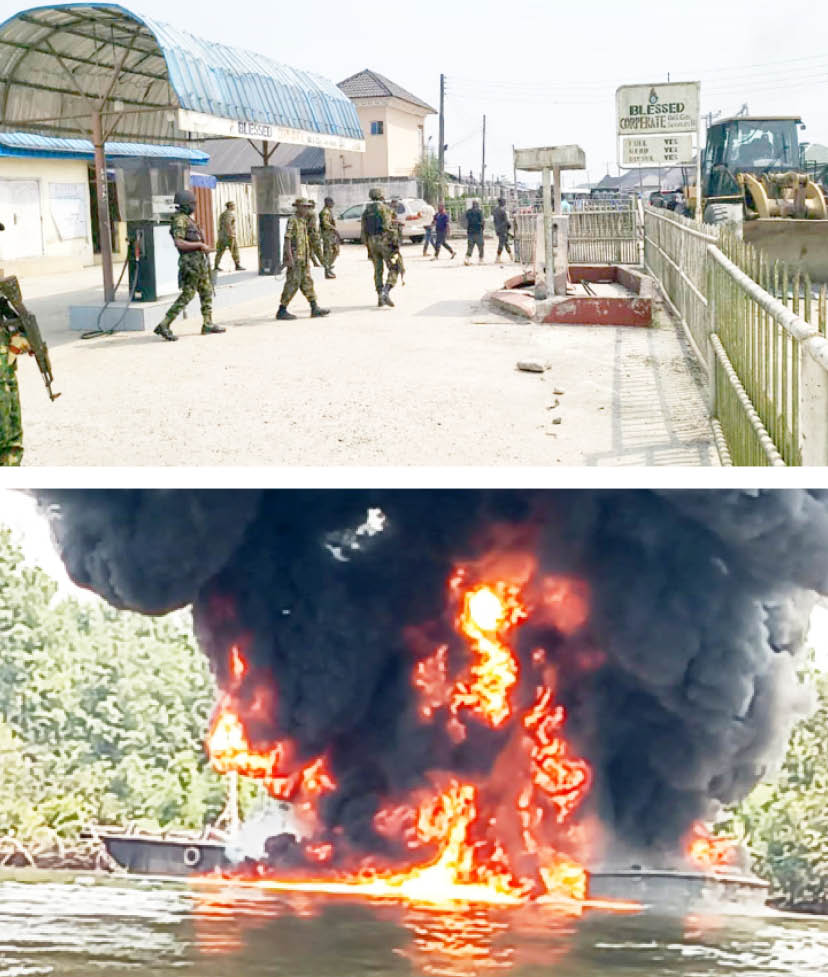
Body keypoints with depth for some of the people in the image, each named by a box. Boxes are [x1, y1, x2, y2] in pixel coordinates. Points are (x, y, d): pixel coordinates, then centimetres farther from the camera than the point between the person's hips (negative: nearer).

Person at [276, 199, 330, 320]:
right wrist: (290, 258, -24)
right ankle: (282, 311, -2)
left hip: (303, 259, 9)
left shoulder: (303, 221, 16)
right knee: (292, 284, -7)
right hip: (295, 258, -9)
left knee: (307, 283, 8)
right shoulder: (292, 221, -12)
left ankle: (315, 309, 9)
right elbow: (287, 239, -18)